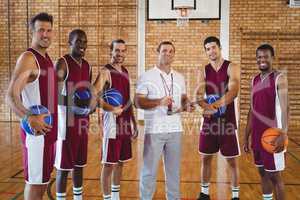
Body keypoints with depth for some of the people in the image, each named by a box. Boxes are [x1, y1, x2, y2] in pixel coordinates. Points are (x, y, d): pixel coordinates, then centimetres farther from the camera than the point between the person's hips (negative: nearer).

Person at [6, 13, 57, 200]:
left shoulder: (47, 58, 12)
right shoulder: (28, 58, -15)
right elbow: (11, 96, -23)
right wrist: (29, 117, -37)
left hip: (49, 128, 9)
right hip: (36, 130, -9)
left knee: (43, 178, 17)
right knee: (35, 180, 1)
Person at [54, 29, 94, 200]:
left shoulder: (87, 66, 12)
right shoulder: (63, 63, -11)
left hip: (83, 118, 7)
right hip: (67, 118, -7)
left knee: (80, 163, 16)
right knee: (63, 165, 0)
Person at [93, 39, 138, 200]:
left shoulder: (125, 72, 13)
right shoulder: (105, 72, -10)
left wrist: (134, 124, 16)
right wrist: (111, 108, -33)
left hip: (126, 122, 8)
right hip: (112, 123, -7)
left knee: (120, 162, 16)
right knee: (109, 164, -1)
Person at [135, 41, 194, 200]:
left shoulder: (179, 77, 11)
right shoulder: (147, 76, -4)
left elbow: (183, 98, 15)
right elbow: (138, 102, -10)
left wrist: (187, 106, -8)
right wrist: (159, 102, -23)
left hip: (175, 130, 5)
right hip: (154, 130, -4)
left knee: (174, 169, 14)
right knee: (149, 170, 5)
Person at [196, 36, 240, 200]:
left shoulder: (232, 68, -6)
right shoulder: (204, 71, 5)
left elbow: (233, 92, -22)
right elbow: (198, 95, -8)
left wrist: (215, 105, -35)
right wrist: (205, 105, -30)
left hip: (227, 121, -3)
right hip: (209, 121, 4)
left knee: (232, 161, 5)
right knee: (205, 158, 10)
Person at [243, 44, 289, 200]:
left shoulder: (279, 78, -8)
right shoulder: (255, 80, 11)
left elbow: (285, 108, -16)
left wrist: (283, 134, -27)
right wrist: (246, 136, 13)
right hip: (257, 135, 7)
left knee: (274, 175, 1)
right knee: (262, 172, 15)